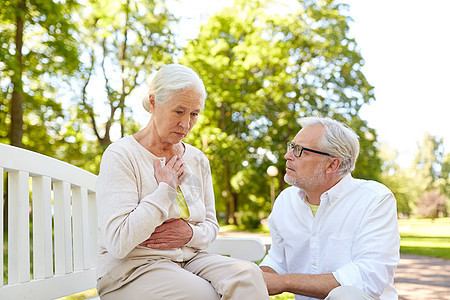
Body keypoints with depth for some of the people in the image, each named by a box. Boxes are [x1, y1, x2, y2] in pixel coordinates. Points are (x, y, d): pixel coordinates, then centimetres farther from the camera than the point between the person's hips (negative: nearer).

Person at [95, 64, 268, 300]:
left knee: (247, 274, -24)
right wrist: (166, 189, -13)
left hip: (188, 258, 6)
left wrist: (190, 233, -7)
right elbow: (118, 243, -19)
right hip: (130, 270, -5)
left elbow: (211, 226, 17)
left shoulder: (198, 160, 11)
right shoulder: (120, 156, -9)